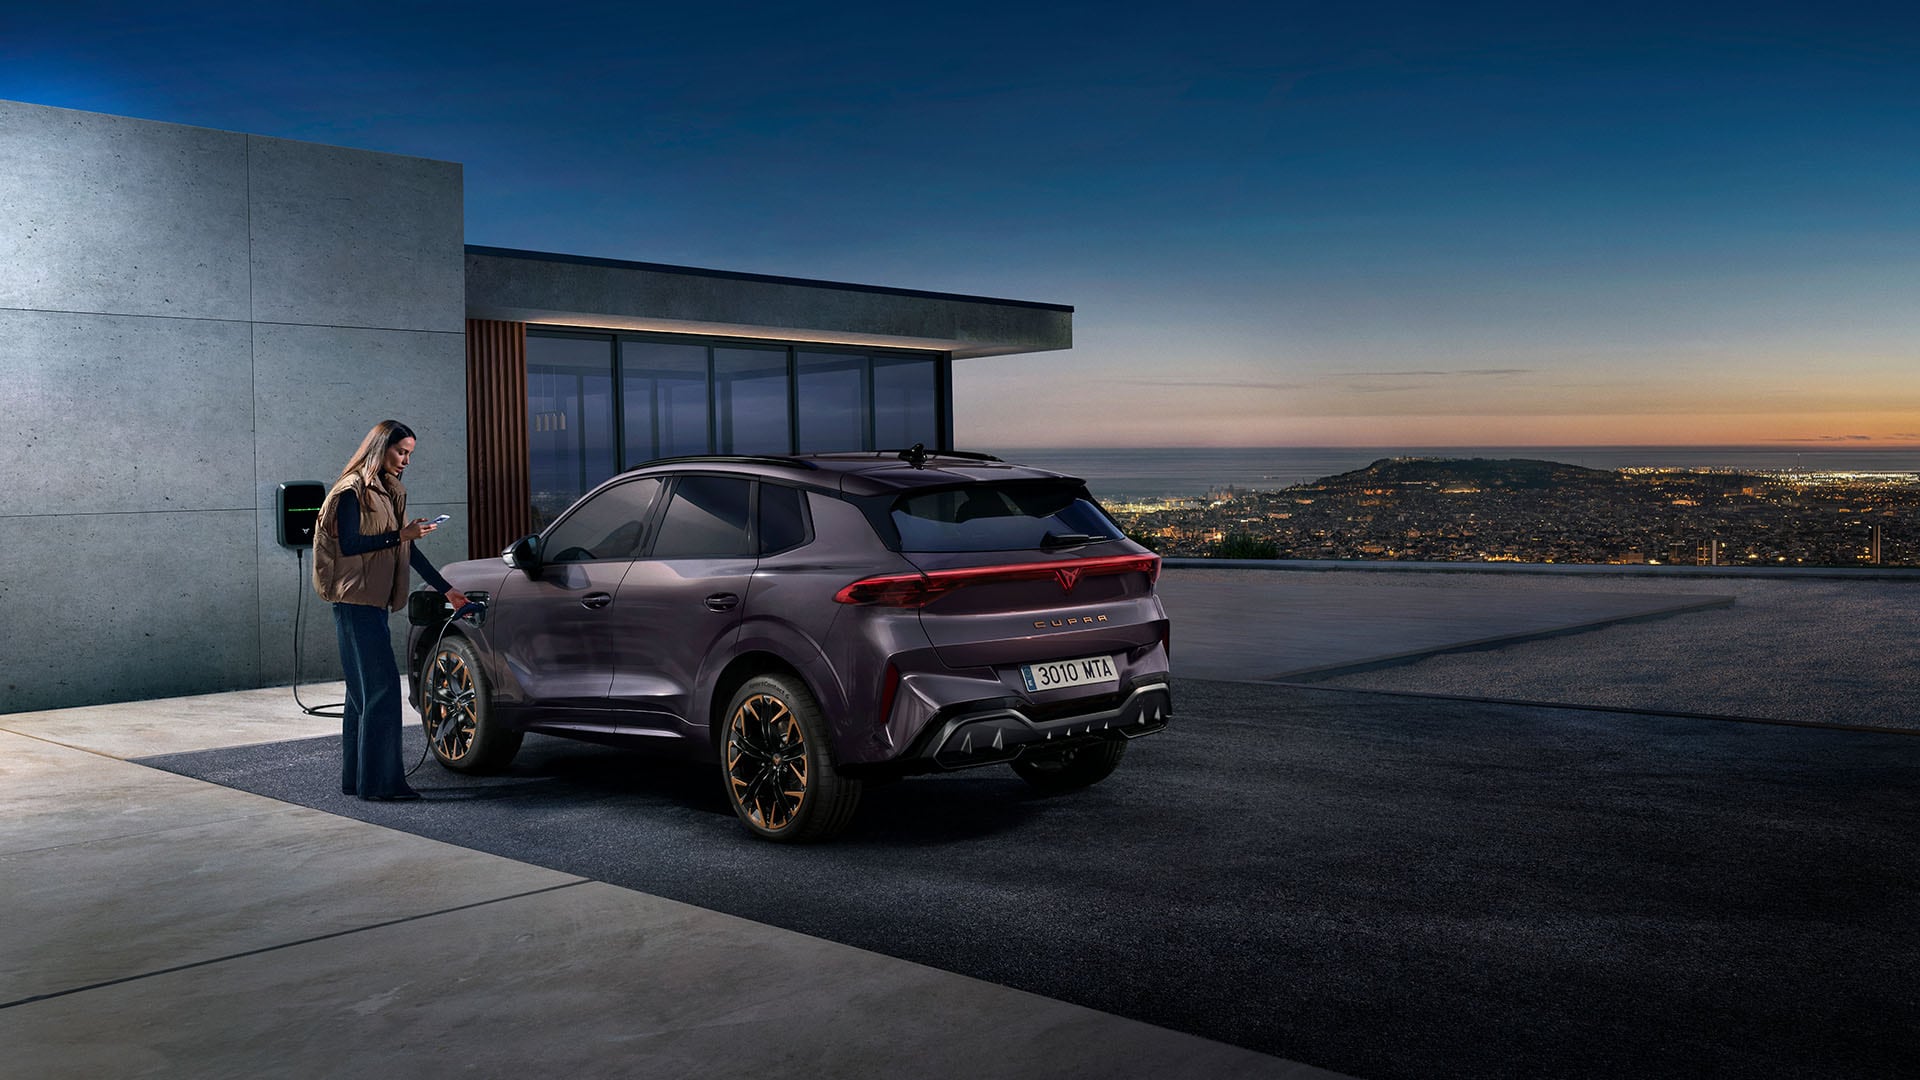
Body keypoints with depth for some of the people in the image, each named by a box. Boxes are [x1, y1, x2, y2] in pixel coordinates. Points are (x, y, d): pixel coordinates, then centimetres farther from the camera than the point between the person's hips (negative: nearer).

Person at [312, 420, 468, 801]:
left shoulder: (388, 491, 18)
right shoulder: (353, 490, -8)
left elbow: (407, 549, 20)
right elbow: (349, 544, -17)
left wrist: (446, 589, 19)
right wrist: (400, 535, -21)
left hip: (374, 602, 9)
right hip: (356, 601, -9)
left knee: (363, 691, 10)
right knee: (382, 687, -13)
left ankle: (356, 779, 15)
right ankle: (379, 781, -11)